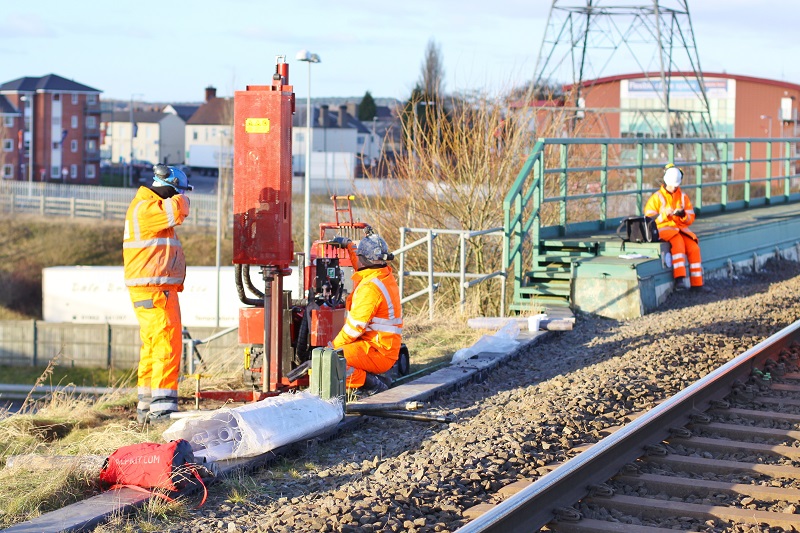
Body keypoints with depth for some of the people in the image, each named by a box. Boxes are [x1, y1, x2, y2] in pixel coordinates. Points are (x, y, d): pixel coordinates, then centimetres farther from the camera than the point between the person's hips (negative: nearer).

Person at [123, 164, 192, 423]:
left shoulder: (152, 207, 21)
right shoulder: (145, 208, -13)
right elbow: (176, 212, -27)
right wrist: (180, 198, -8)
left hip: (159, 289, 11)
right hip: (153, 291, -11)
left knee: (152, 347, 15)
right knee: (167, 344, -15)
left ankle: (146, 408, 23)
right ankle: (162, 409, -18)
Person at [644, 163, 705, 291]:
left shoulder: (683, 197, 12)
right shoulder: (657, 197, 1)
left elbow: (691, 218, 10)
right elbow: (649, 218, -6)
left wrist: (683, 215, -14)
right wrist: (664, 214, -22)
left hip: (681, 228, 4)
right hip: (663, 228, -4)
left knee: (694, 248, -21)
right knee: (677, 241, -36)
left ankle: (697, 283, -15)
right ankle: (679, 278, -43)